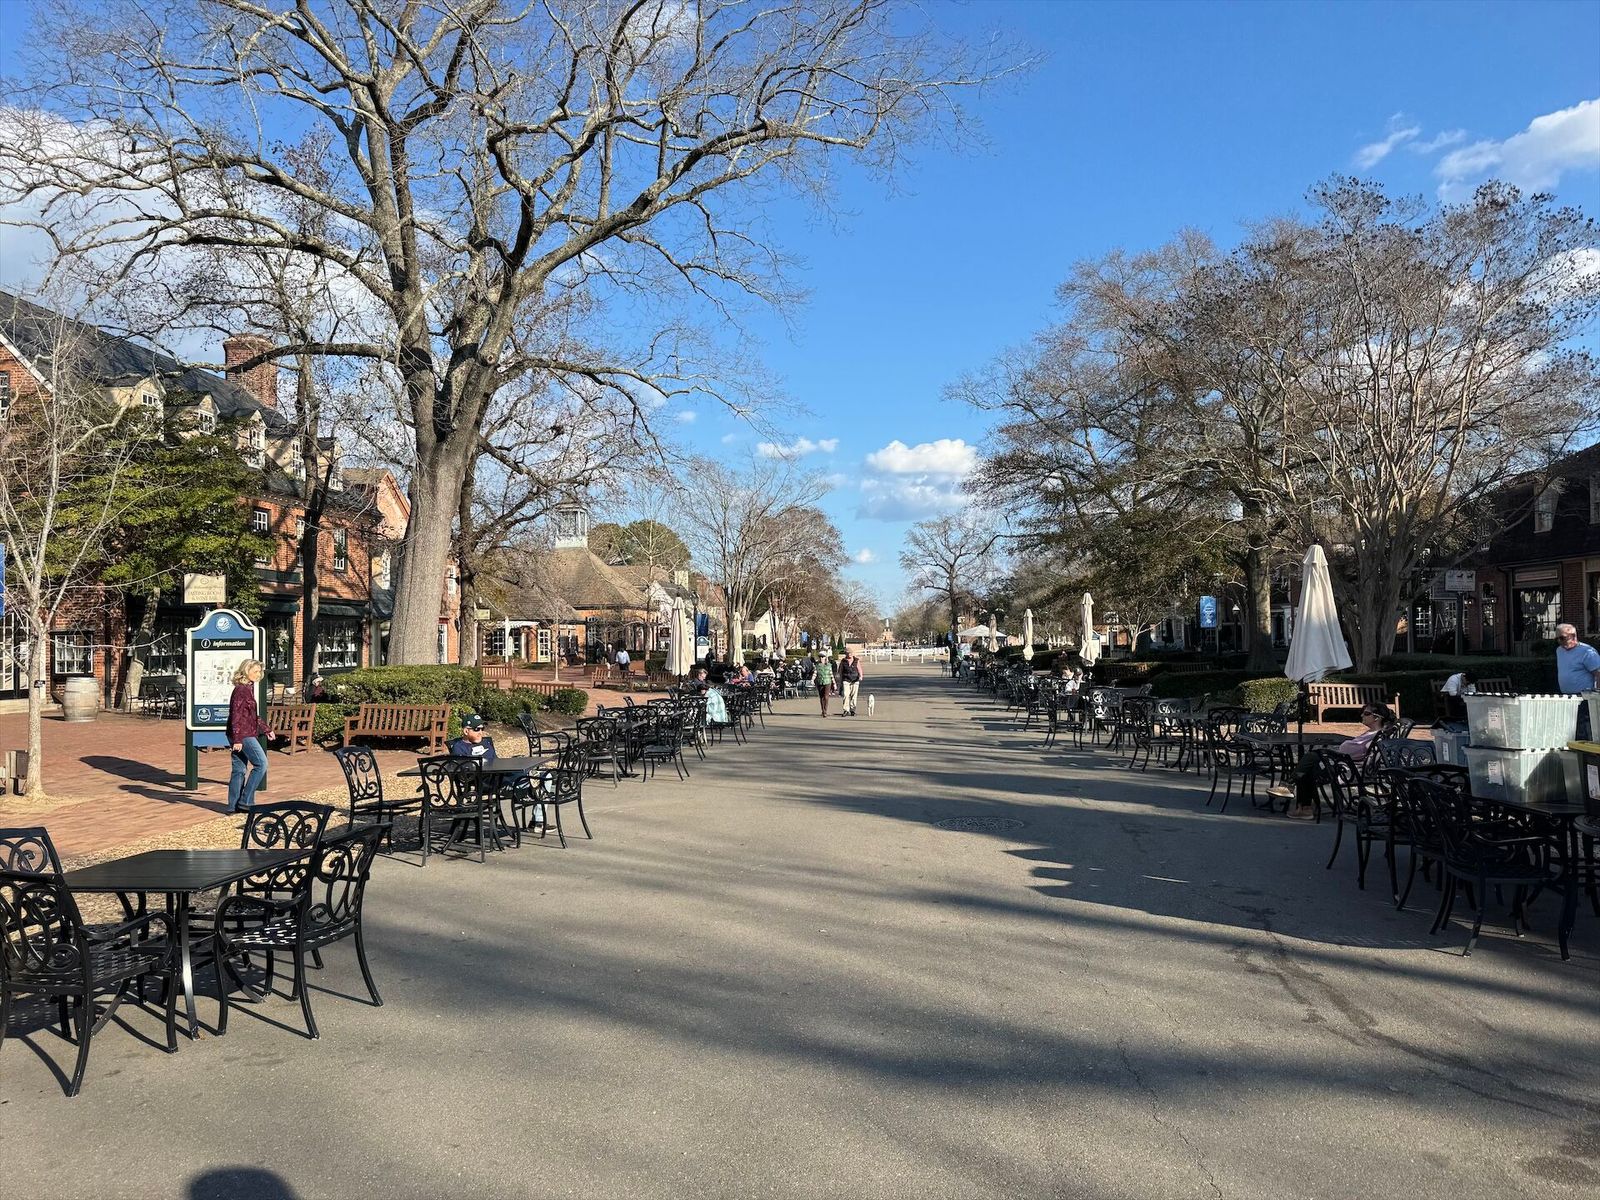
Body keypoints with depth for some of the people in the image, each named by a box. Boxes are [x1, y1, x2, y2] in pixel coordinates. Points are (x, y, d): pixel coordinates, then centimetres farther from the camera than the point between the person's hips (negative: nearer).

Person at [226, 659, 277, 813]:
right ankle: (246, 801, -7)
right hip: (242, 735, -10)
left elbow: (254, 715, 26)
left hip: (243, 735, 10)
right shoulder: (241, 689, -13)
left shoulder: (248, 688, 17)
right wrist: (237, 739, -23)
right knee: (261, 763, -9)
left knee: (239, 770, 11)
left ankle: (234, 805, 15)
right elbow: (236, 715, -19)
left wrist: (266, 730, 26)